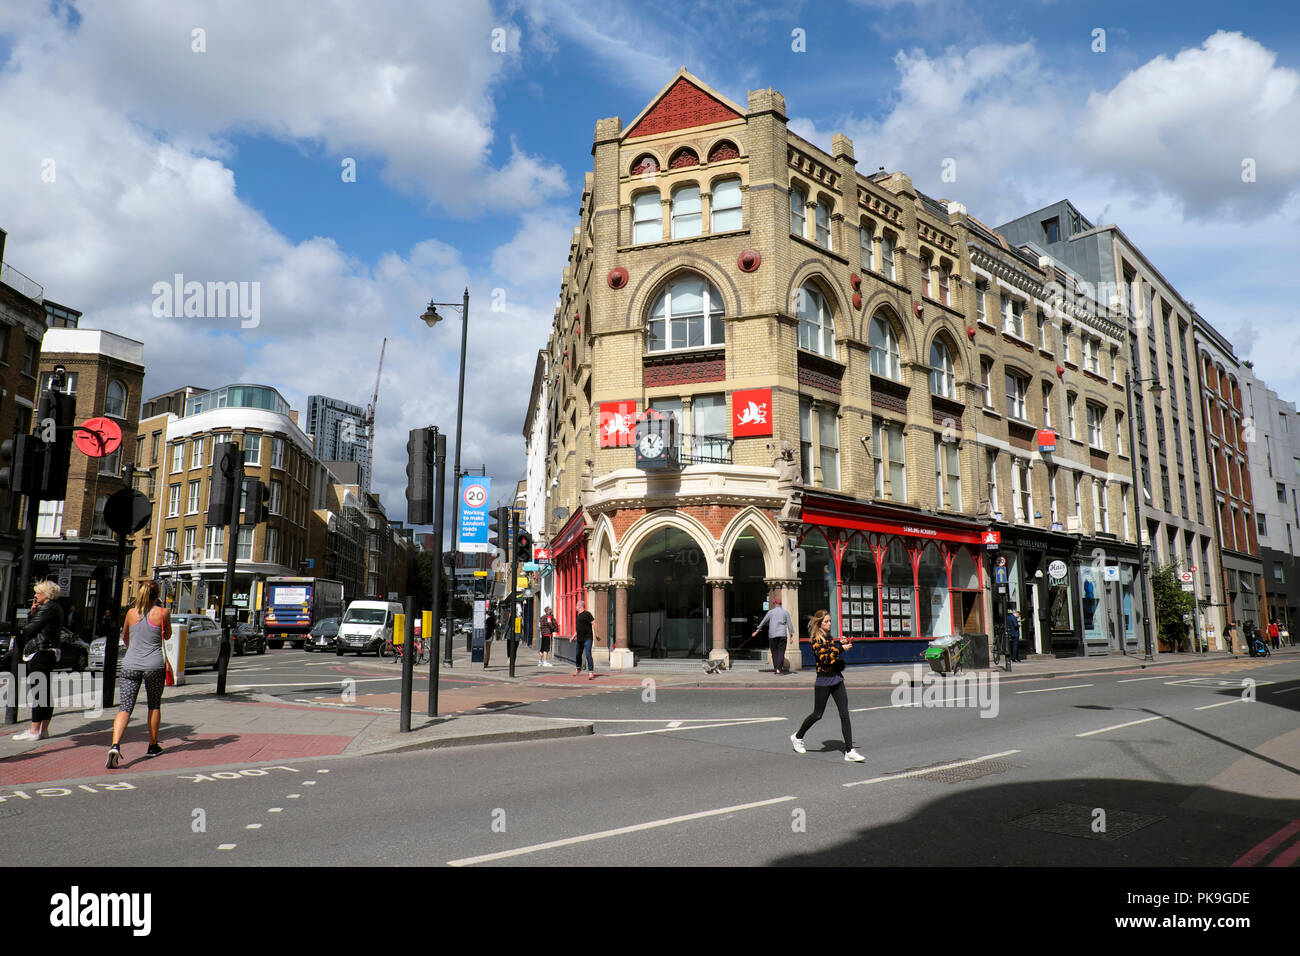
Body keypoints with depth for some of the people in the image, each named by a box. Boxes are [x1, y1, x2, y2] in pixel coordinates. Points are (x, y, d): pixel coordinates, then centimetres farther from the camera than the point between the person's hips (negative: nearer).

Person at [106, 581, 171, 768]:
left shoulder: (131, 613, 5)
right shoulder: (163, 612, -3)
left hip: (130, 665, 1)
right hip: (154, 665, -1)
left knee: (125, 707, -1)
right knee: (154, 705, 17)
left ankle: (115, 745, -23)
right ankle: (153, 746, 27)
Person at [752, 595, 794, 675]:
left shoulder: (771, 612, 2)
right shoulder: (785, 612, 6)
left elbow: (763, 622, 2)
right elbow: (789, 624, 3)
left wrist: (757, 631, 5)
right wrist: (791, 635, 5)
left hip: (772, 635, 0)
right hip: (782, 635, 0)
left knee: (774, 651, 11)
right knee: (781, 652, 0)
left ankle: (775, 668, 11)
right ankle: (778, 669, -11)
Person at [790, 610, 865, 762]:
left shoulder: (829, 637, 12)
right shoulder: (816, 640, -12)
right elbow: (824, 658, -23)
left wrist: (841, 642, 13)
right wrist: (840, 648, -22)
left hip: (837, 678, 6)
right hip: (824, 681, -6)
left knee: (845, 714, -4)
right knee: (817, 714, 7)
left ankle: (849, 751, -3)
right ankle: (797, 737, 31)